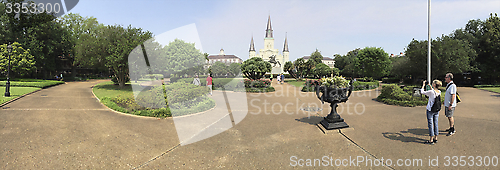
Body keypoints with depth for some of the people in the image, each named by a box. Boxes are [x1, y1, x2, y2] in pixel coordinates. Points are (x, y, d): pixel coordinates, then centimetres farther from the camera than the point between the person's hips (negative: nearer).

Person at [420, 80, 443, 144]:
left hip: (430, 110, -6)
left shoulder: (431, 92, -20)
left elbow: (422, 92, -9)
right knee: (435, 124, 14)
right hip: (437, 110, 7)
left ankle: (431, 140, 4)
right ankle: (435, 138, 23)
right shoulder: (439, 92, 0)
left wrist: (423, 84, 1)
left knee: (430, 124, 0)